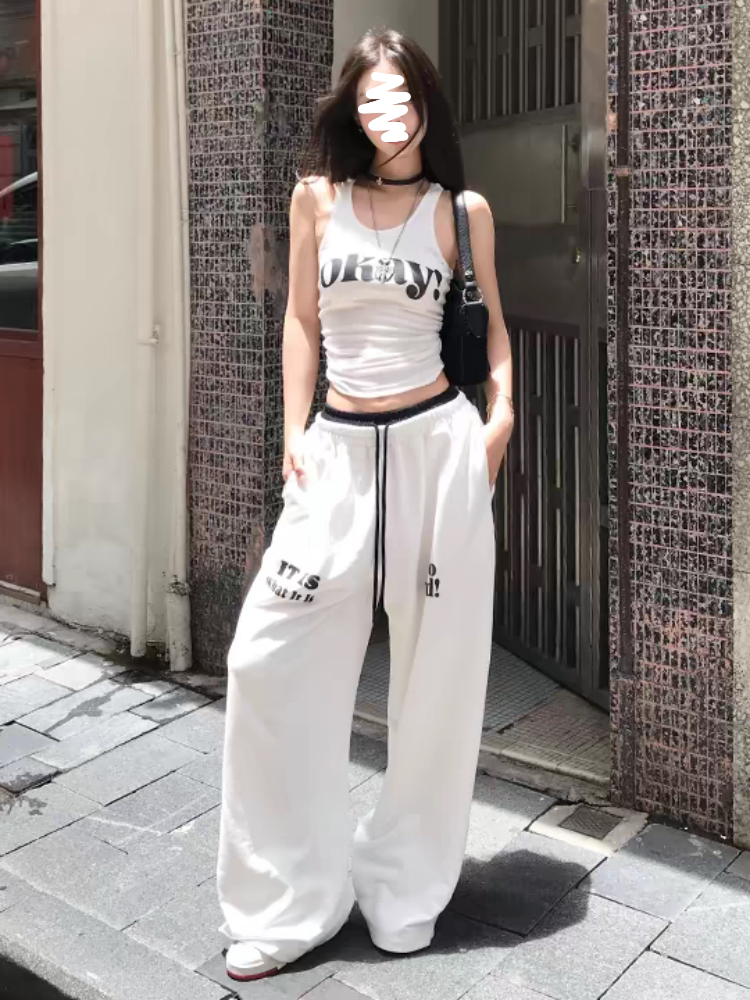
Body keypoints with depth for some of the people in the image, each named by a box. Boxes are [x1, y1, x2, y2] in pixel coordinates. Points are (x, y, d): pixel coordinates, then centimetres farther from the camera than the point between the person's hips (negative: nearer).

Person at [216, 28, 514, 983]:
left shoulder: (463, 210, 5)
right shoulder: (317, 197, 7)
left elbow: (491, 321, 10)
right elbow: (301, 319, 10)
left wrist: (500, 412, -6)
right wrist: (293, 431, 3)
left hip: (439, 443, -1)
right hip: (339, 450, 1)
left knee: (436, 669, 4)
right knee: (269, 658, -4)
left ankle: (407, 888, 25)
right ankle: (286, 902, 12)